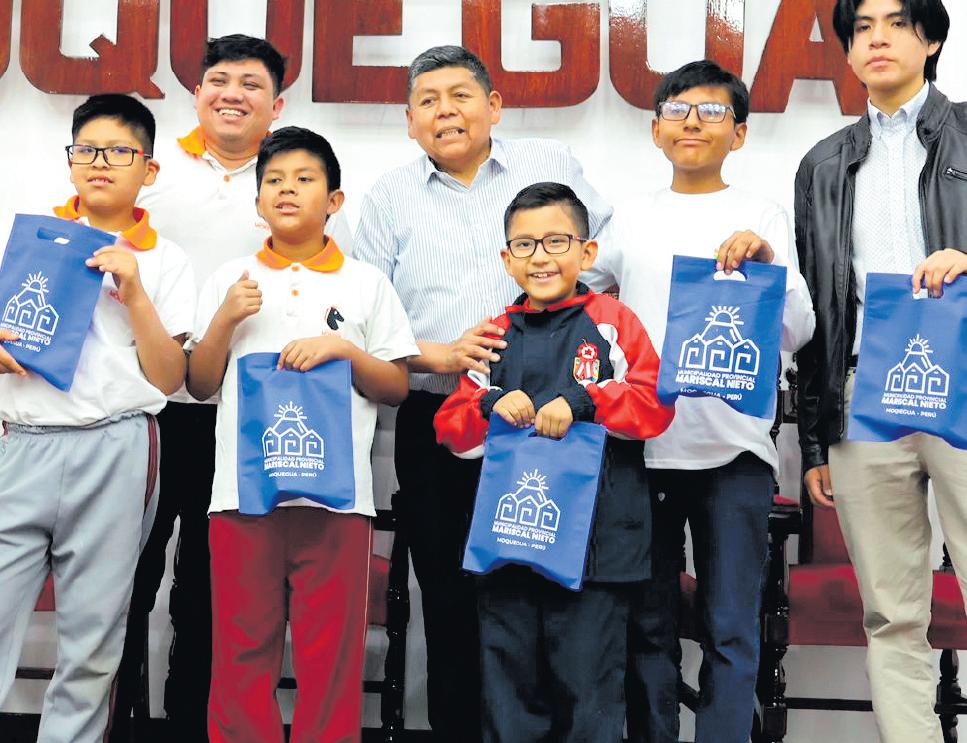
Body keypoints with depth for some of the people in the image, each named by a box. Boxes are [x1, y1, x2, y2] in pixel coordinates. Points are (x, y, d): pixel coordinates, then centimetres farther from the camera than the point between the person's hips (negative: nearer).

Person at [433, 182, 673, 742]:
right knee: (508, 682, 12)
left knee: (587, 681, 4)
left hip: (594, 542, -4)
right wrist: (491, 405, -11)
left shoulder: (612, 322, 1)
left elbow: (655, 404, -8)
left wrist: (582, 401, -20)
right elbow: (451, 430, 9)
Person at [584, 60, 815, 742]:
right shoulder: (631, 220, 10)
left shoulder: (764, 217, 4)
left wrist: (768, 263, -19)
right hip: (643, 445, 2)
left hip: (735, 448, -2)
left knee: (730, 628, 1)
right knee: (648, 623, 10)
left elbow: (797, 334, -4)